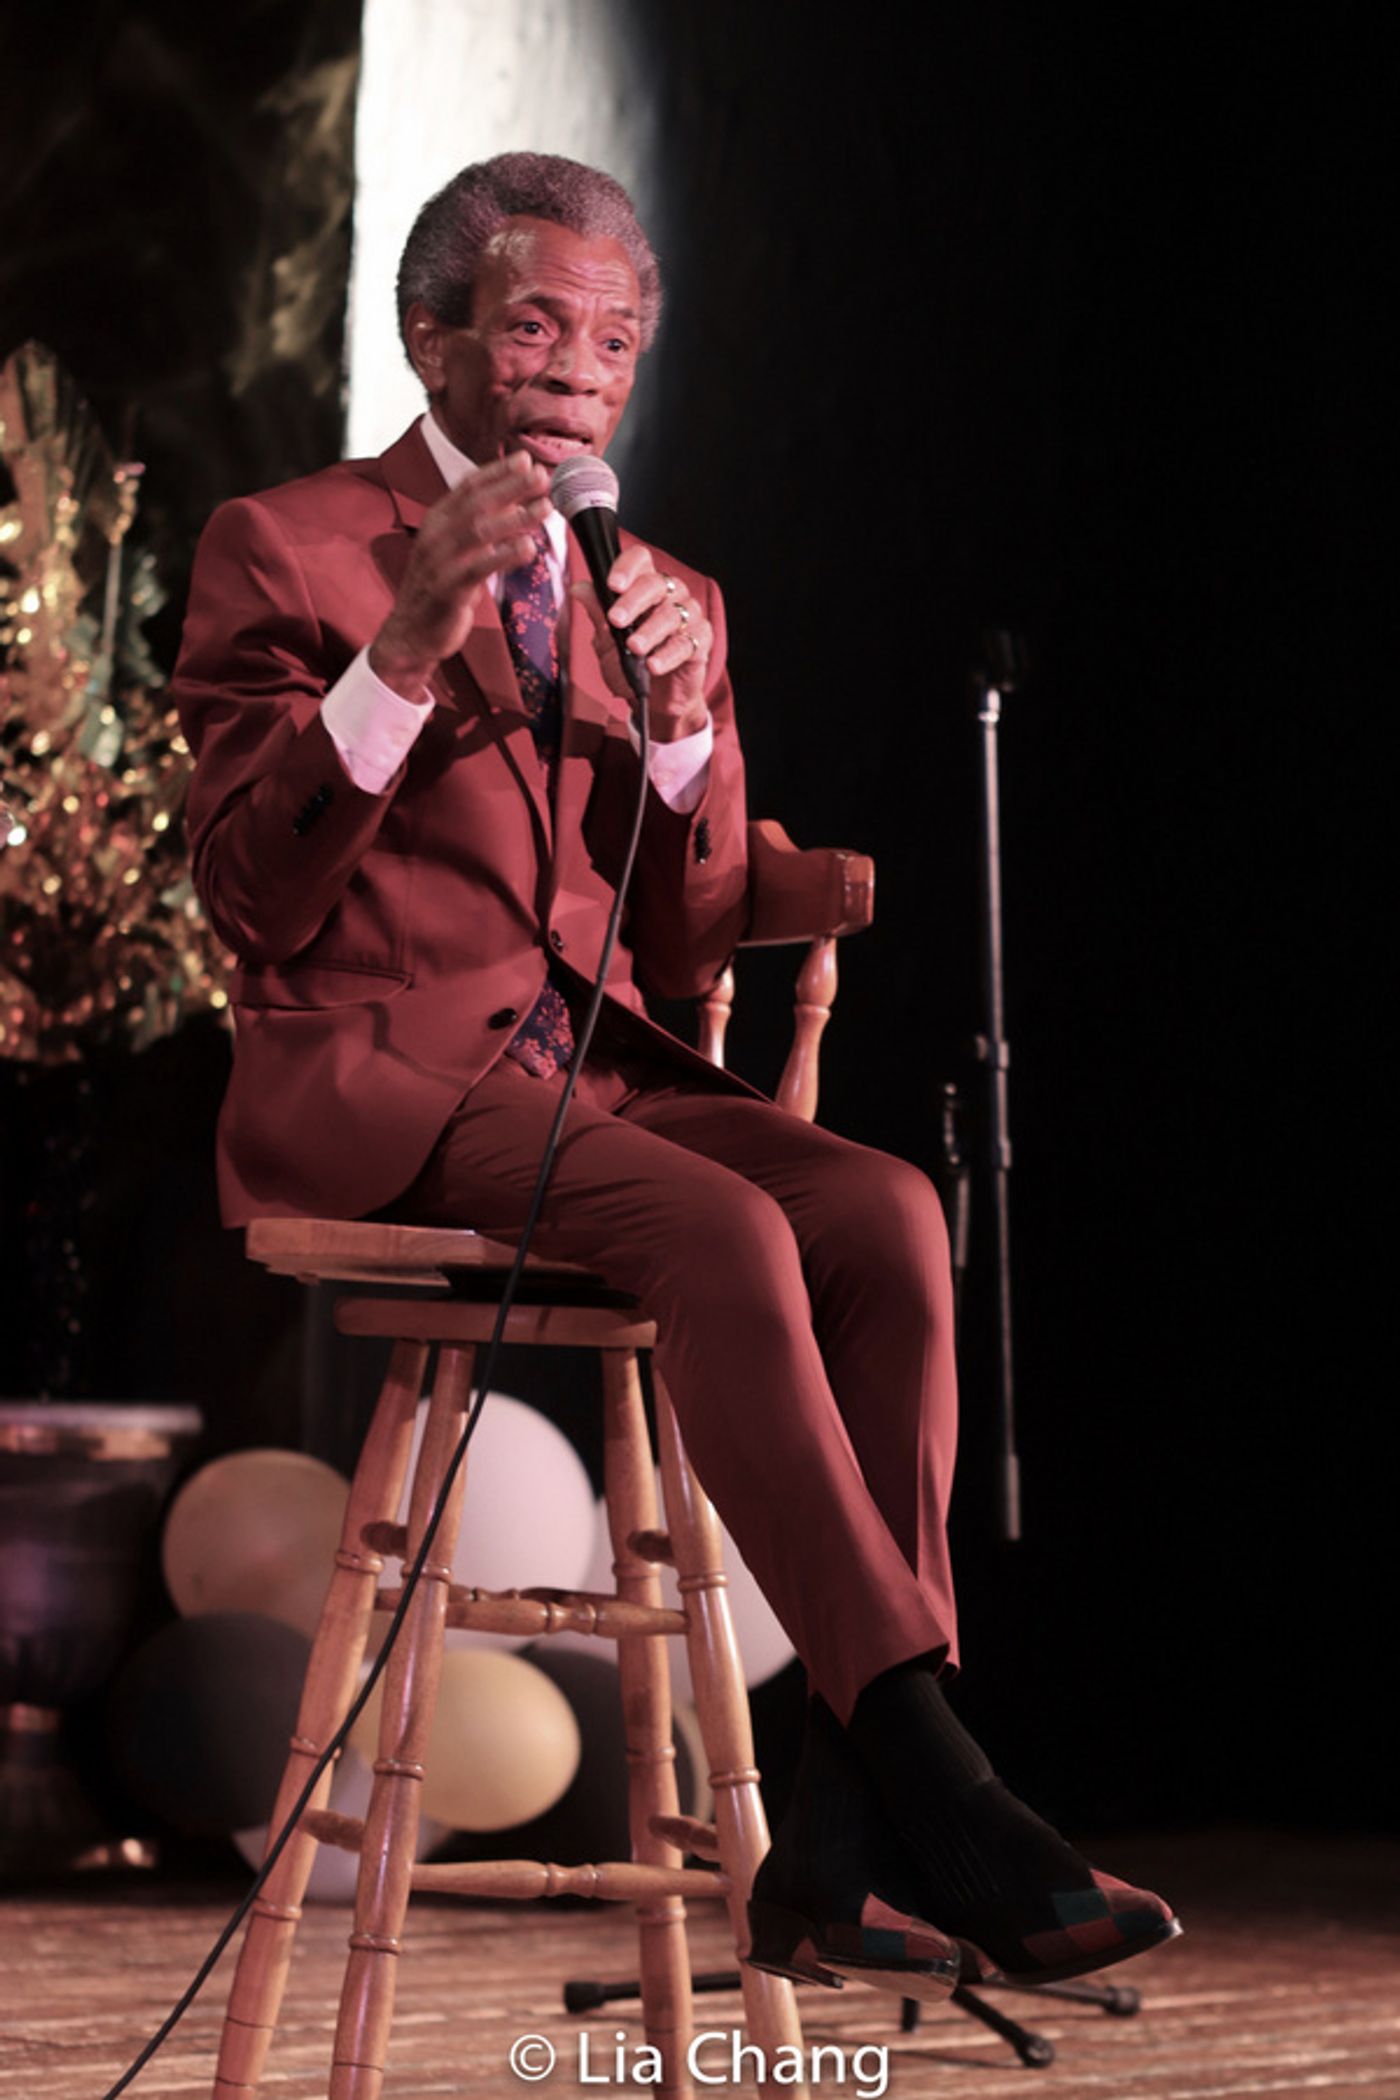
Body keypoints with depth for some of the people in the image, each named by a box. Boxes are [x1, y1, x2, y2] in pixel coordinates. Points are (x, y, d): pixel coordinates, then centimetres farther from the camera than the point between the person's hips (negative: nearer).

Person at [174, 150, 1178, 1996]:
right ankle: (944, 1798, -33)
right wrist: (407, 649, -17)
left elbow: (688, 959, 12)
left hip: (600, 1071, 5)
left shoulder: (665, 599, 20)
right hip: (373, 1079, -5)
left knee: (888, 1211, -26)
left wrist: (685, 729, -5)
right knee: (726, 1230, -33)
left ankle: (841, 1853, -27)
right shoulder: (285, 551, 5)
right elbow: (250, 894, -7)